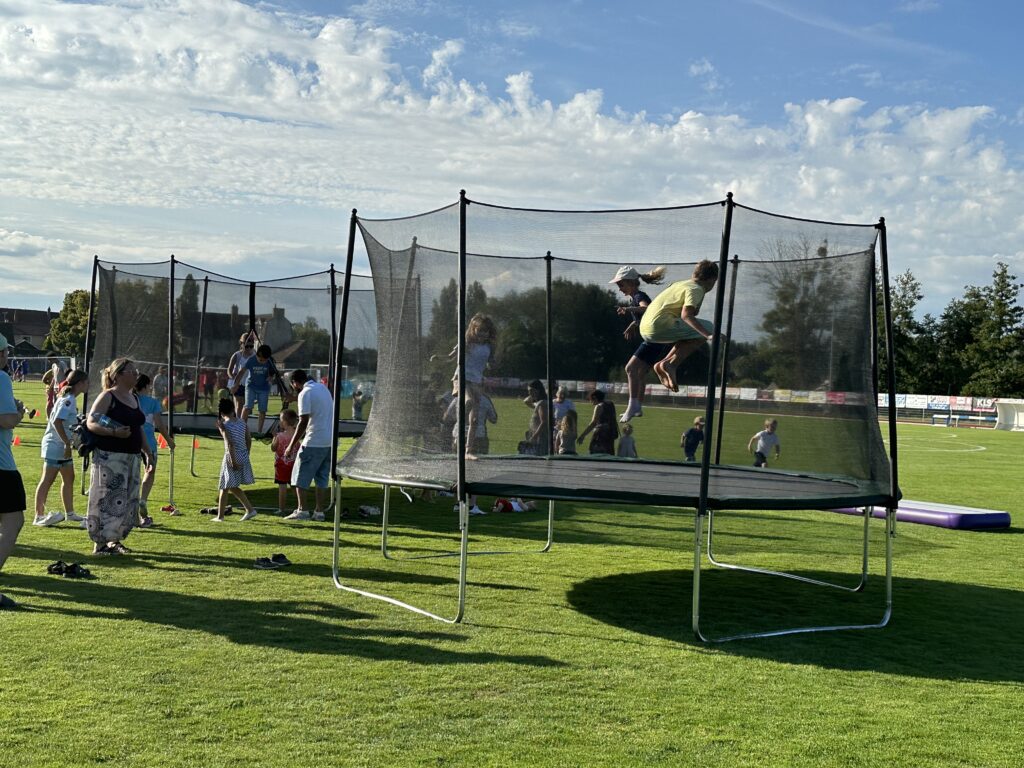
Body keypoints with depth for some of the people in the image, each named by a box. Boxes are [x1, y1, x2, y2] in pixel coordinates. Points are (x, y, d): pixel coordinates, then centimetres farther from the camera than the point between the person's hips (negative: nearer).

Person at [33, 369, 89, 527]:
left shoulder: (70, 399, 13)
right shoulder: (68, 399, -18)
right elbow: (57, 421, -27)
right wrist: (67, 443, -27)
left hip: (62, 446, 10)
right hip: (55, 445, -10)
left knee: (69, 478, 15)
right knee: (47, 480, -6)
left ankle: (69, 513, 24)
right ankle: (39, 516, -3)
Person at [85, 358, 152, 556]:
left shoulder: (134, 398, 16)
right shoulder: (107, 397, -8)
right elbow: (91, 423, -15)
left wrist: (147, 451, 21)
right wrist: (114, 432, -27)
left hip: (131, 457, 8)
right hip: (109, 457, -8)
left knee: (128, 502, 10)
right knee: (108, 500, -6)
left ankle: (114, 540, 22)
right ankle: (99, 544, 2)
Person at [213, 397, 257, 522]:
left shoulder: (223, 424, -10)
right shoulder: (242, 422, 8)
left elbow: (230, 443, -18)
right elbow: (249, 440, 10)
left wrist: (233, 461, -18)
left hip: (232, 457, -6)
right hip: (244, 457, 6)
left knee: (224, 487, 5)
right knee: (233, 487, 20)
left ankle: (220, 516, 9)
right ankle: (250, 509, 14)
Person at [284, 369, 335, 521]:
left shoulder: (305, 393, -11)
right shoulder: (323, 388, 15)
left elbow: (303, 422, -17)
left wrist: (291, 445, -12)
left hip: (314, 442, -8)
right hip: (330, 441, 8)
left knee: (301, 477, 3)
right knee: (322, 478, 11)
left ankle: (302, 510, 1)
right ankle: (319, 512, 10)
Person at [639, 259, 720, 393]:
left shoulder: (681, 284, 23)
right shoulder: (696, 289, -4)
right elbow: (686, 315, -22)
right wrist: (708, 335, -28)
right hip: (660, 325, -9)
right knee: (708, 328, -3)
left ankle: (662, 364, 11)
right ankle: (671, 364, -13)